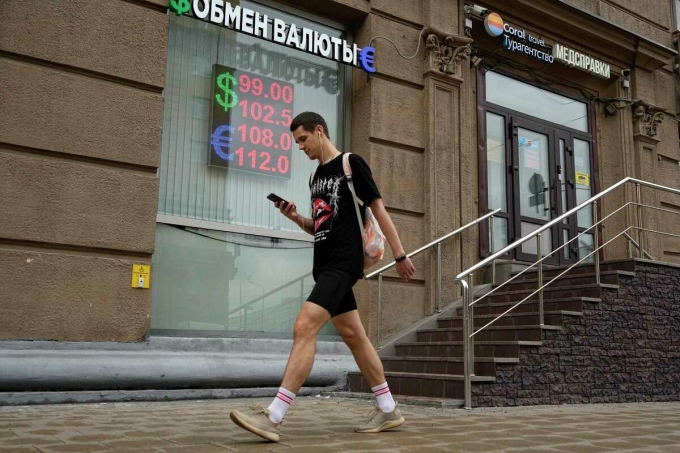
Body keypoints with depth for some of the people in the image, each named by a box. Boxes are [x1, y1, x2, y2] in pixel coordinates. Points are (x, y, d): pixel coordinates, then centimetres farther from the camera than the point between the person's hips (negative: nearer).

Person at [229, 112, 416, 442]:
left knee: (304, 328, -19)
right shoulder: (316, 176, 18)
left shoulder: (351, 163, -5)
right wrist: (295, 217, 4)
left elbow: (379, 210, -5)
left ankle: (273, 418, -20)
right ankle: (389, 410, 20)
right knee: (354, 336, 10)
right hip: (325, 265, 9)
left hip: (343, 263, -9)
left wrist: (400, 255, -6)